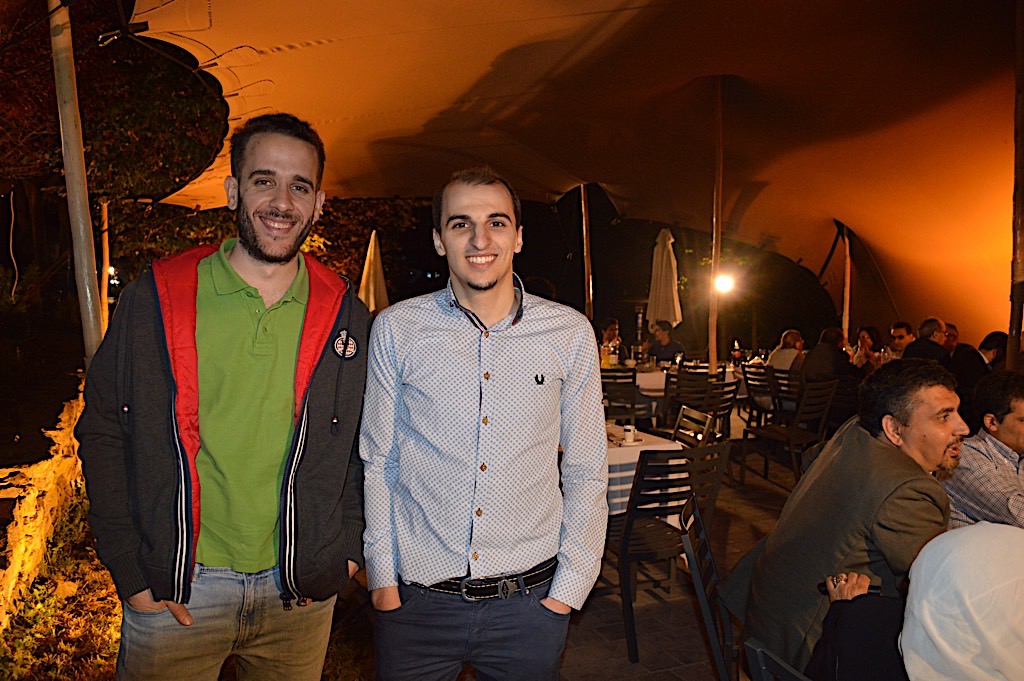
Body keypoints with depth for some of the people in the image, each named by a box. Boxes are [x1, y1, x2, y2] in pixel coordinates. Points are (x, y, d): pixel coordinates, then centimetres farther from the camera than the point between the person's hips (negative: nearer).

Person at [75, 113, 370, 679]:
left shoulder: (346, 317, -2)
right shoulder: (153, 301, -6)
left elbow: (366, 443, 7)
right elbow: (102, 432, -1)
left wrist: (350, 546, 1)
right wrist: (130, 571, -5)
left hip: (302, 592, 2)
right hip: (173, 593, -1)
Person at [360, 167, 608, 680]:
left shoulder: (570, 333, -4)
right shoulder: (396, 330, -4)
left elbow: (586, 472, 2)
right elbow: (376, 460, 3)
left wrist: (570, 584, 0)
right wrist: (381, 572, 1)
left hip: (530, 600, 1)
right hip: (416, 597, 0)